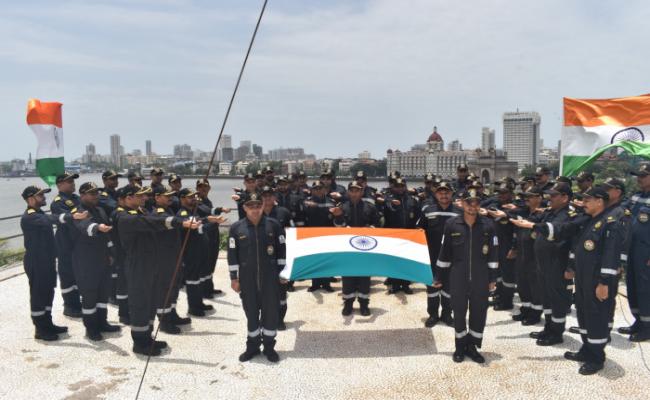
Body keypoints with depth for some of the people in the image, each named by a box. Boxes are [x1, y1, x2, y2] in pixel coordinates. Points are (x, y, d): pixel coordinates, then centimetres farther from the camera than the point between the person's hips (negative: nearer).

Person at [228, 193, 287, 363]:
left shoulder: (274, 225, -2)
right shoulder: (236, 228, -2)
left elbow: (282, 250, 3)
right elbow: (232, 254, 1)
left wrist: (283, 272, 2)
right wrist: (233, 278, 0)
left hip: (270, 276, 0)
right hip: (247, 278, 0)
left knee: (271, 310, 5)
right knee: (251, 311, 10)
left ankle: (269, 346, 21)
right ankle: (252, 346, 26)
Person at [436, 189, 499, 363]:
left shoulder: (488, 224, -2)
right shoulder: (451, 224, -4)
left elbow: (493, 253, 2)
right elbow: (445, 252, 1)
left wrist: (493, 278, 1)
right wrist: (439, 277, 3)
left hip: (481, 277, 1)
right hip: (458, 276, -1)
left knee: (479, 311, 7)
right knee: (459, 311, 7)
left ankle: (472, 346, 24)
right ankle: (460, 346, 24)